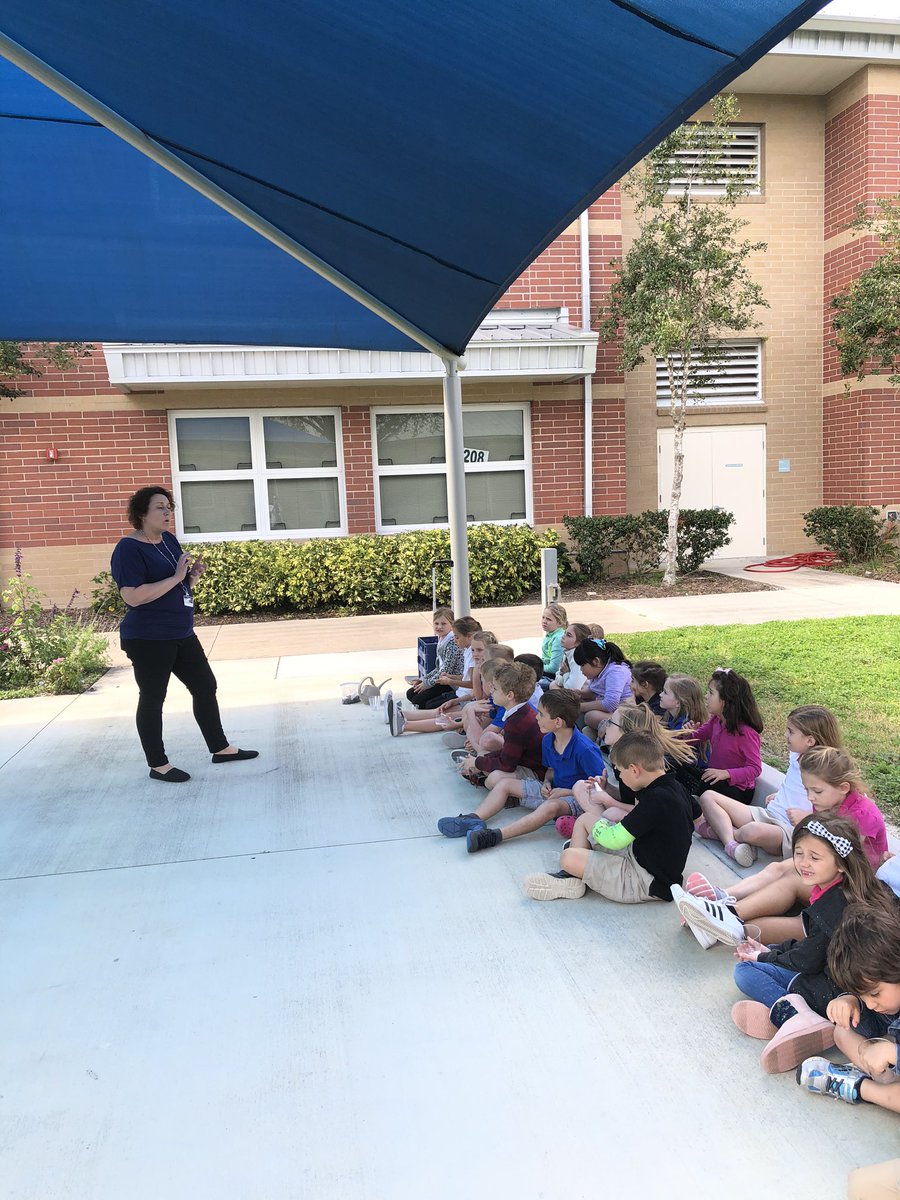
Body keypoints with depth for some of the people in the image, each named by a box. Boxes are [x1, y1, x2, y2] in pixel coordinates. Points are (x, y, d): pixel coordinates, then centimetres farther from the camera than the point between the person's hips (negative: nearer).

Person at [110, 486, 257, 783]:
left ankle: (220, 748, 29)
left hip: (182, 634, 9)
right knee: (152, 699, 4)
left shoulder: (169, 540, 9)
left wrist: (193, 574, -2)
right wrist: (176, 577, -23)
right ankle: (158, 765, 17)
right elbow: (133, 596, -26)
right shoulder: (129, 549, -16)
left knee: (206, 686, 14)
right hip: (148, 640, -9)